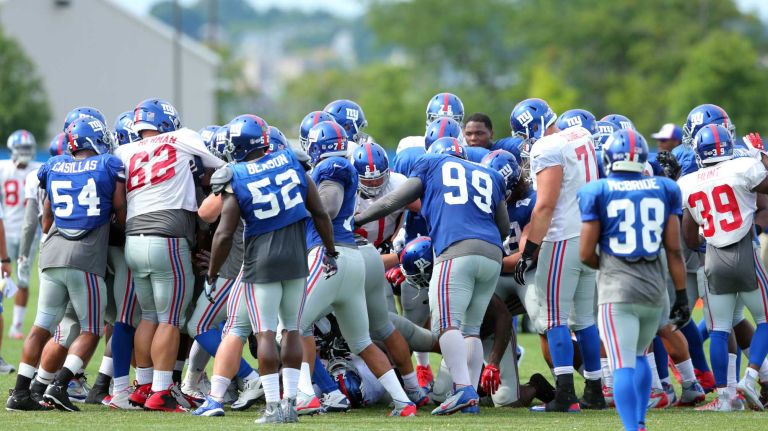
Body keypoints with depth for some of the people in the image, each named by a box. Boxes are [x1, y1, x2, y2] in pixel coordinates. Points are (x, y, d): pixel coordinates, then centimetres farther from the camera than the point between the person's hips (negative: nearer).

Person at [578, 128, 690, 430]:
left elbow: (586, 254, -2)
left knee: (623, 365, -8)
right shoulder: (664, 190, 5)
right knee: (639, 355, 24)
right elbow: (674, 250, 5)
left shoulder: (598, 192, -3)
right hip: (654, 290, 4)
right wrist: (681, 294, 11)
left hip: (616, 292, -4)